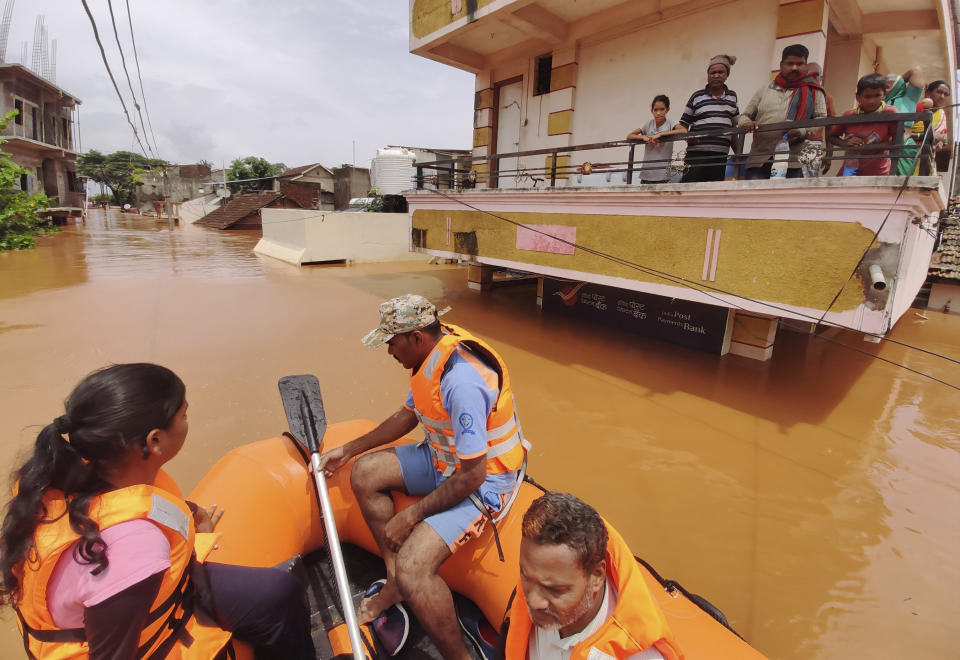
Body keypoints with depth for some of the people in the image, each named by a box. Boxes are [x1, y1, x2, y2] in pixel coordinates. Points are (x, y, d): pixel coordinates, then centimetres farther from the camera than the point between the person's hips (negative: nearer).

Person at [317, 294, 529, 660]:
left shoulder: (461, 382, -32)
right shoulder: (432, 358, -2)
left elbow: (472, 476, -28)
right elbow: (408, 416, 14)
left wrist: (410, 516, -17)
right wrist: (348, 449, 16)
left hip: (483, 478, -10)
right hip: (444, 458, 10)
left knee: (413, 568, -24)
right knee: (365, 473, 7)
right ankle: (396, 584, 19)